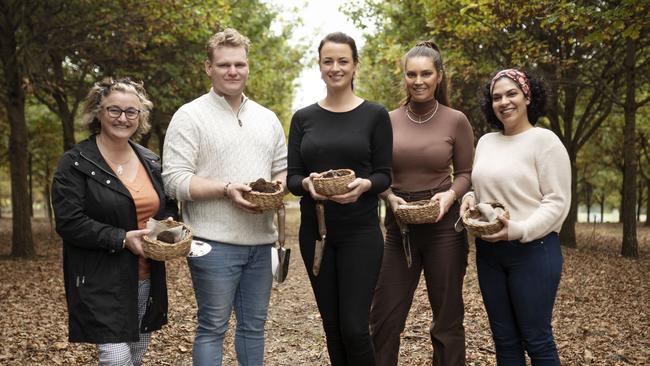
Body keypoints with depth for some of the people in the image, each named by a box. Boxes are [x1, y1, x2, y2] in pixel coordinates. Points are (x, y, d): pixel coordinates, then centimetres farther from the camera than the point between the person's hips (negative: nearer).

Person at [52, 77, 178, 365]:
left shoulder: (150, 161, 10)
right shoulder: (76, 163, -8)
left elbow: (169, 206, 20)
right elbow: (69, 222, -14)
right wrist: (122, 239, -21)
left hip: (147, 280, 6)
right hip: (103, 284, -6)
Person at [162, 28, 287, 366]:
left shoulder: (267, 119, 14)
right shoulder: (189, 116, -4)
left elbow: (283, 170, 19)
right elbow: (175, 181, -11)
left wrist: (278, 188, -4)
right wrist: (227, 189, -21)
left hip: (260, 240, 6)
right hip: (214, 243, -5)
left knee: (254, 325, 14)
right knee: (213, 328, 2)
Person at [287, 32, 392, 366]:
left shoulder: (375, 115, -1)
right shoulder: (303, 118, 6)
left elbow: (384, 175, -2)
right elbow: (292, 178, 3)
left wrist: (364, 184, -24)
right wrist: (307, 184, -20)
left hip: (360, 232, -3)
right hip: (315, 231, 3)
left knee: (354, 327, -6)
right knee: (332, 326, 11)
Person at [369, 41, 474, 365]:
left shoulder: (456, 121, -1)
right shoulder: (389, 121, 3)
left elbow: (465, 173, 5)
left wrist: (451, 194, -15)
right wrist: (390, 198, -12)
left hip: (444, 225, -1)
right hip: (399, 226, 2)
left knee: (447, 317, 8)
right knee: (385, 317, 5)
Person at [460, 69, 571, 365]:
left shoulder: (545, 140, -8)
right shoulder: (486, 141, 11)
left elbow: (557, 202, -13)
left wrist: (519, 230, -26)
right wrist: (470, 198, -1)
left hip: (533, 250, -6)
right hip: (488, 252, 6)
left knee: (536, 338, 1)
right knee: (504, 338, 13)